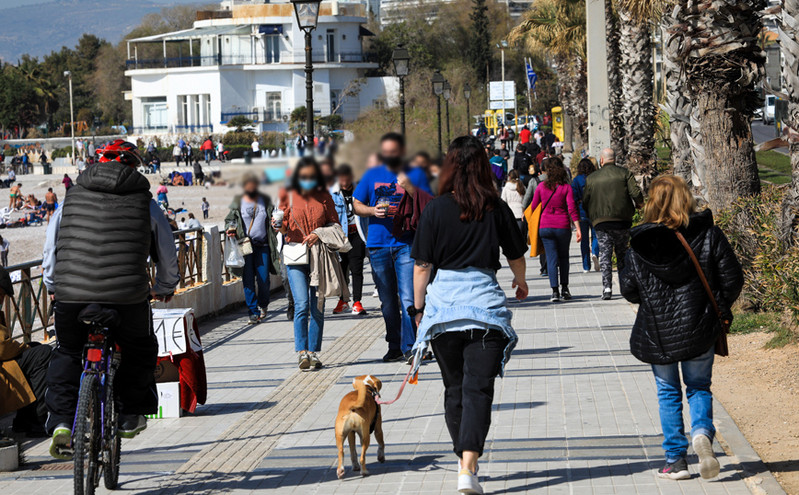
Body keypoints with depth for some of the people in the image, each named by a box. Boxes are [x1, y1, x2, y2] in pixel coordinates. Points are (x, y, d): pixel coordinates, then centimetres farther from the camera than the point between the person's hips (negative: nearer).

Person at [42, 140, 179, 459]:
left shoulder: (72, 198, 13)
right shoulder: (145, 204, 9)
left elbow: (50, 249, 19)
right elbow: (167, 254, 18)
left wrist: (52, 285, 36)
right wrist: (164, 287, 36)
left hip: (72, 293, 1)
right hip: (127, 296, -1)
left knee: (67, 353, 20)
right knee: (139, 352, 24)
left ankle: (61, 423, 8)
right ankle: (131, 416, 27)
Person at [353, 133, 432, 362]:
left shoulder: (415, 175, 6)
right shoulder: (372, 175, 13)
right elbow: (357, 205, 13)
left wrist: (410, 188, -16)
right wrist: (372, 211, -7)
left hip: (406, 243, -3)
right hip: (378, 245, 3)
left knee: (408, 298, -12)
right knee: (387, 301, 8)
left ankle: (410, 347, -10)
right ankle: (394, 347, 16)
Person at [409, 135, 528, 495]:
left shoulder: (436, 210, -2)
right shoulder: (497, 208, -1)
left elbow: (422, 265, -1)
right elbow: (516, 256, 13)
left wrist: (418, 307, 11)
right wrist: (521, 282, 34)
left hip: (443, 303, 1)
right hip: (485, 301, -1)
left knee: (454, 388, 15)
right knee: (478, 387, -3)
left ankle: (464, 462, 25)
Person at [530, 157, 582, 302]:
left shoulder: (541, 186, 0)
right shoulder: (566, 187, -4)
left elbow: (533, 207, 6)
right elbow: (572, 209, -9)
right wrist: (578, 228, -9)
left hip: (545, 226, 0)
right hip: (563, 227, 0)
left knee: (551, 258, 2)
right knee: (564, 257, 17)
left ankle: (555, 291, -7)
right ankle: (564, 288, 17)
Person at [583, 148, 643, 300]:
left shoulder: (591, 178, 6)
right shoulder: (625, 173, 2)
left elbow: (584, 203, 7)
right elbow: (636, 194, -6)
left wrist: (592, 216, 24)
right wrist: (639, 204, 15)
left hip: (601, 223, 0)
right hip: (622, 220, 0)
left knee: (605, 255, -1)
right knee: (622, 255, 13)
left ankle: (607, 288, -14)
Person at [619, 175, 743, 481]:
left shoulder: (640, 244, -7)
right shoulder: (708, 234, -6)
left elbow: (629, 289, -2)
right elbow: (732, 279, -5)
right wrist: (720, 309, 12)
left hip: (657, 332, 0)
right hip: (699, 328, 0)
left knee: (668, 392, 13)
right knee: (699, 387, 16)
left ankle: (675, 461, 12)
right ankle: (702, 432, -14)